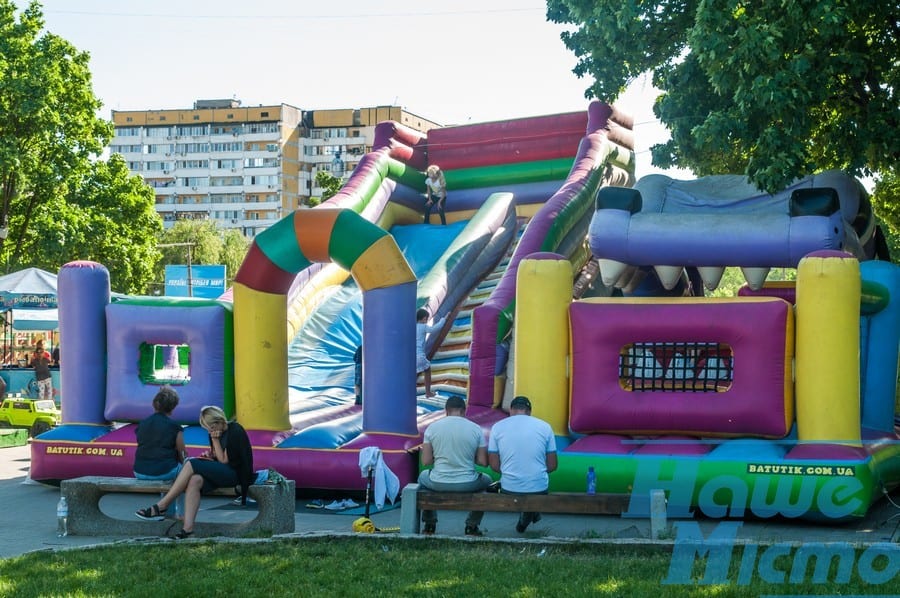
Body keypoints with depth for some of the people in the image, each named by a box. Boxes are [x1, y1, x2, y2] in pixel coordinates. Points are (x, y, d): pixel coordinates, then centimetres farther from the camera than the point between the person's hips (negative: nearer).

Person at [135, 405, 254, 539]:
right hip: (220, 472, 7)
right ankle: (188, 528, -39)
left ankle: (161, 507, -22)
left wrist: (215, 440, -8)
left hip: (234, 472, -7)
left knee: (192, 465, -24)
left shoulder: (235, 431, -8)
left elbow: (224, 460, -9)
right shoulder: (215, 433, 16)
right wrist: (210, 455, 2)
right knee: (194, 480, -27)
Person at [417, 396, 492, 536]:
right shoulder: (476, 429, -3)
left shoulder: (433, 427, -3)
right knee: (486, 480, 34)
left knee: (423, 476, 37)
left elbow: (426, 461, -2)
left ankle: (429, 524, 39)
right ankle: (472, 526, 31)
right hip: (467, 485, -1)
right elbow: (484, 462, -3)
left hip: (438, 484, 1)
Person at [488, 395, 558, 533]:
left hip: (509, 489, 0)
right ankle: (533, 511, 22)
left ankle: (526, 512, 21)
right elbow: (552, 466, 3)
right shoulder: (544, 426, 0)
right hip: (539, 489, 0)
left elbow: (494, 465, 1)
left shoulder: (498, 427, 0)